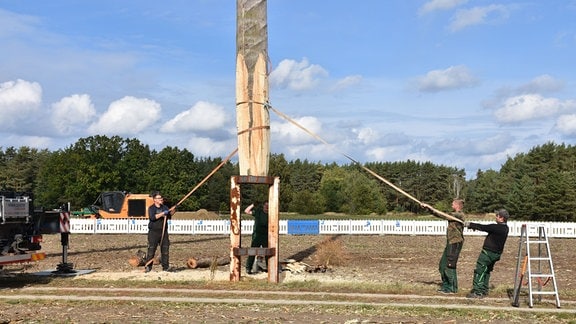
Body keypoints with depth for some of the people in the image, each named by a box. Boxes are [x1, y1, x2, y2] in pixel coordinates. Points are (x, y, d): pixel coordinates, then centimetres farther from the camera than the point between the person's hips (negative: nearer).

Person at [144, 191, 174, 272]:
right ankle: (148, 267, -2)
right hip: (153, 232, -5)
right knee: (151, 250, -6)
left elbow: (169, 216, 11)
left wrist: (172, 211, -8)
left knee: (165, 249, 4)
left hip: (164, 232, 5)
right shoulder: (151, 208, -2)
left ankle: (165, 266, 11)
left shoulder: (164, 207, 14)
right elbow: (152, 217, -19)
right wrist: (163, 213, -21)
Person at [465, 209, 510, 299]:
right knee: (486, 271, 21)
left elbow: (483, 227, -16)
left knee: (479, 271, -4)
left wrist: (470, 225, -3)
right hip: (496, 253, 9)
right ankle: (484, 290, 29)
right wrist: (475, 226, 12)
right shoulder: (504, 228, 7)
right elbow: (487, 228, 13)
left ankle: (477, 292, -6)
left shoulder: (497, 227, -22)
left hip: (488, 253, -9)